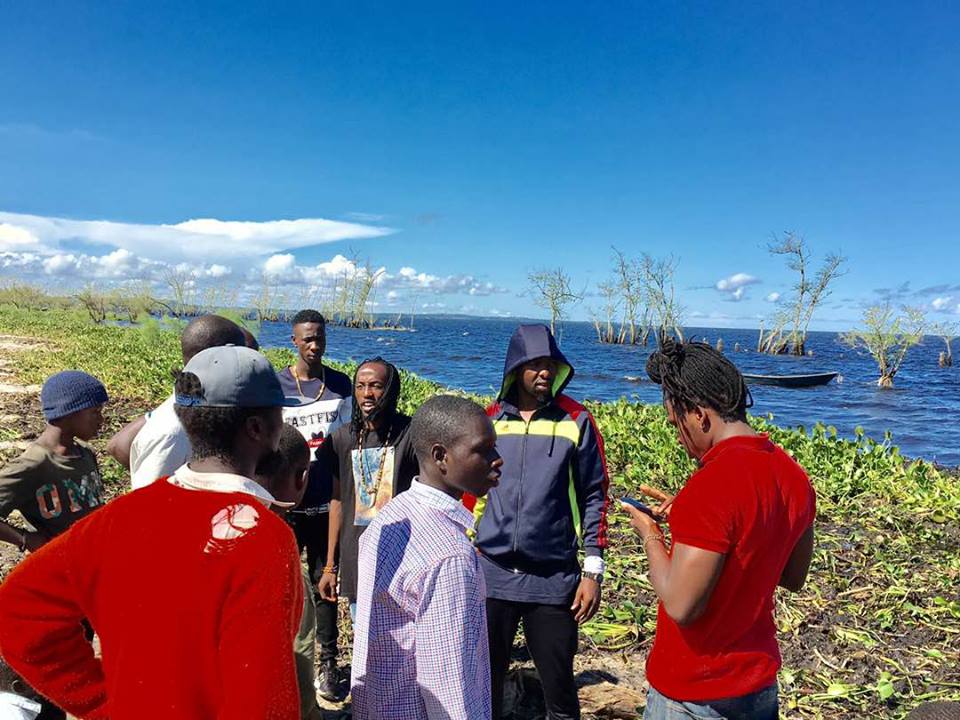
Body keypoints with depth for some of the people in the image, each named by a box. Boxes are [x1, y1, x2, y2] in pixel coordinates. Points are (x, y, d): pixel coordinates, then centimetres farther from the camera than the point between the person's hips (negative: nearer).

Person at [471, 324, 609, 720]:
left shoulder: (576, 421, -3)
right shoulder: (489, 419, 3)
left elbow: (594, 495, -1)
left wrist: (593, 570, -4)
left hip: (554, 578, -2)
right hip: (491, 572, 2)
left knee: (558, 684, 9)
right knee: (485, 678, 14)